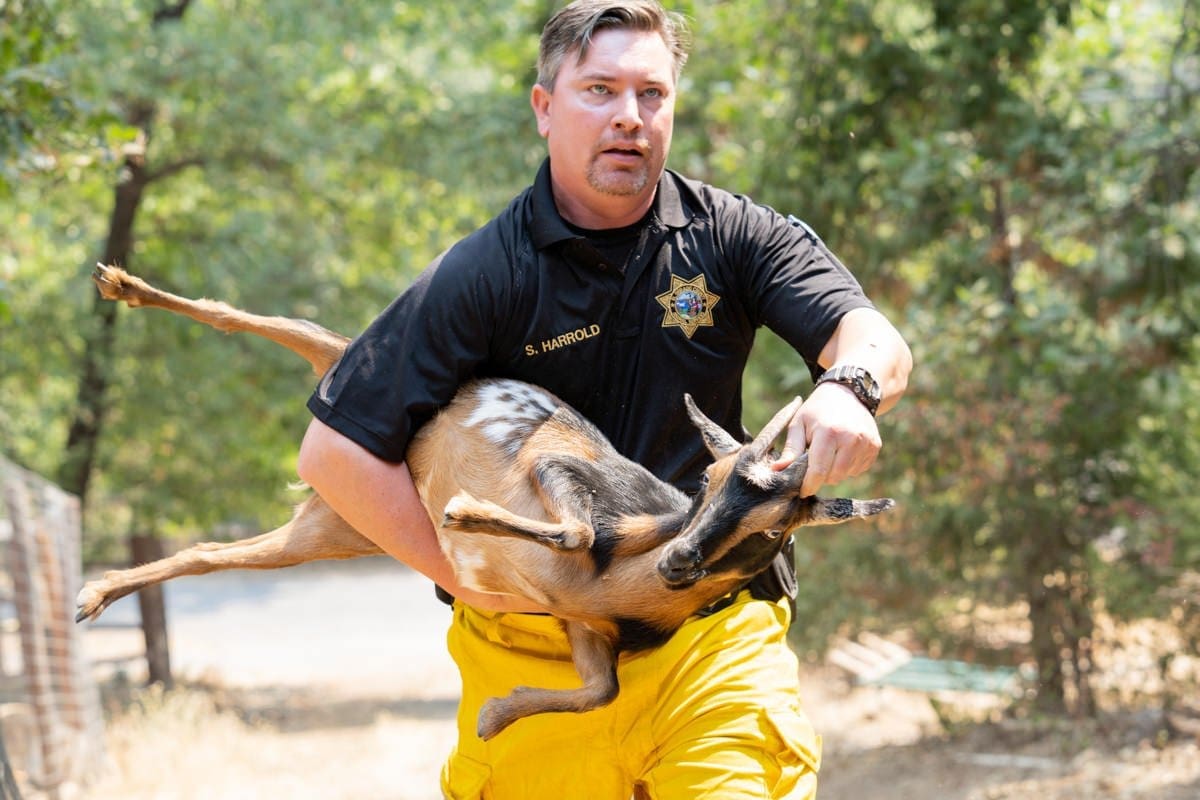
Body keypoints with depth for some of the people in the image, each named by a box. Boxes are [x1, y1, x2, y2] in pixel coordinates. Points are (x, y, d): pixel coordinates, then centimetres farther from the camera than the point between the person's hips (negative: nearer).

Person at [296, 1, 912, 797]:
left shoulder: (733, 238, 0)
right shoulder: (481, 277, -7)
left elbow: (875, 340, -11)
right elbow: (337, 450, -9)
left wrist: (850, 388, -35)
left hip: (714, 638, 0)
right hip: (536, 656, 0)